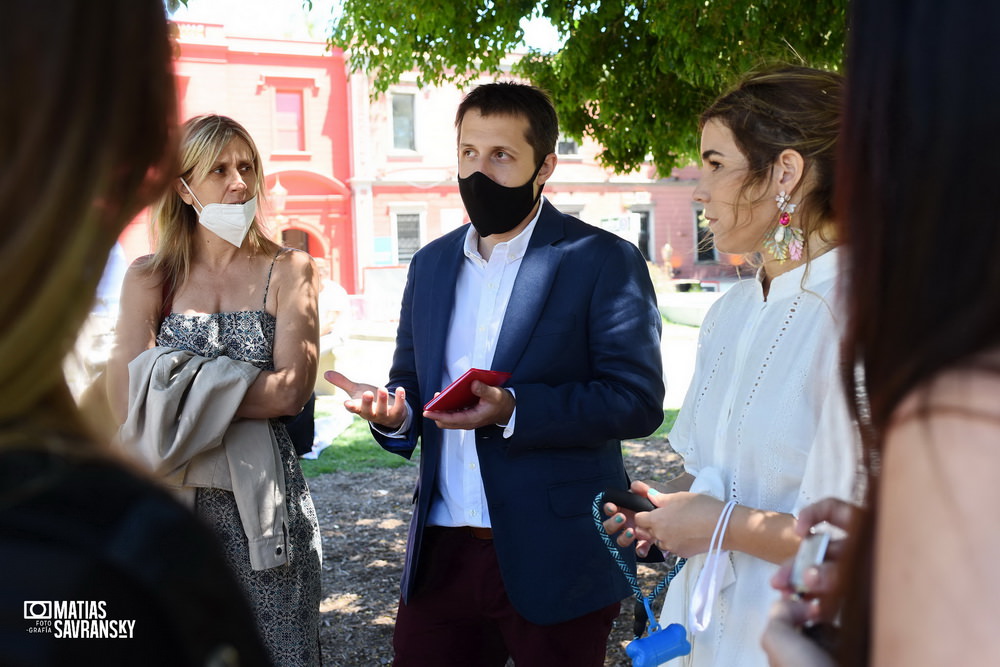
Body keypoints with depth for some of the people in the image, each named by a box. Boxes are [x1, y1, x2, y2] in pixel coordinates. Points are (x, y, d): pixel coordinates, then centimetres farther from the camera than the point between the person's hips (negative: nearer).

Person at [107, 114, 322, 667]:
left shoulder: (288, 271, 3)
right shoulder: (149, 277, 6)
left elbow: (294, 388, -9)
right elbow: (126, 400, -6)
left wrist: (181, 387, -12)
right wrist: (247, 392, -11)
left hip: (263, 502, -1)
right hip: (170, 501, 1)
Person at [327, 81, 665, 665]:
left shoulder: (604, 261, -7)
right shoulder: (431, 265, 11)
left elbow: (638, 400, -14)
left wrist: (513, 410, -26)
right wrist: (392, 412, -5)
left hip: (554, 562, -4)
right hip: (442, 554, 5)